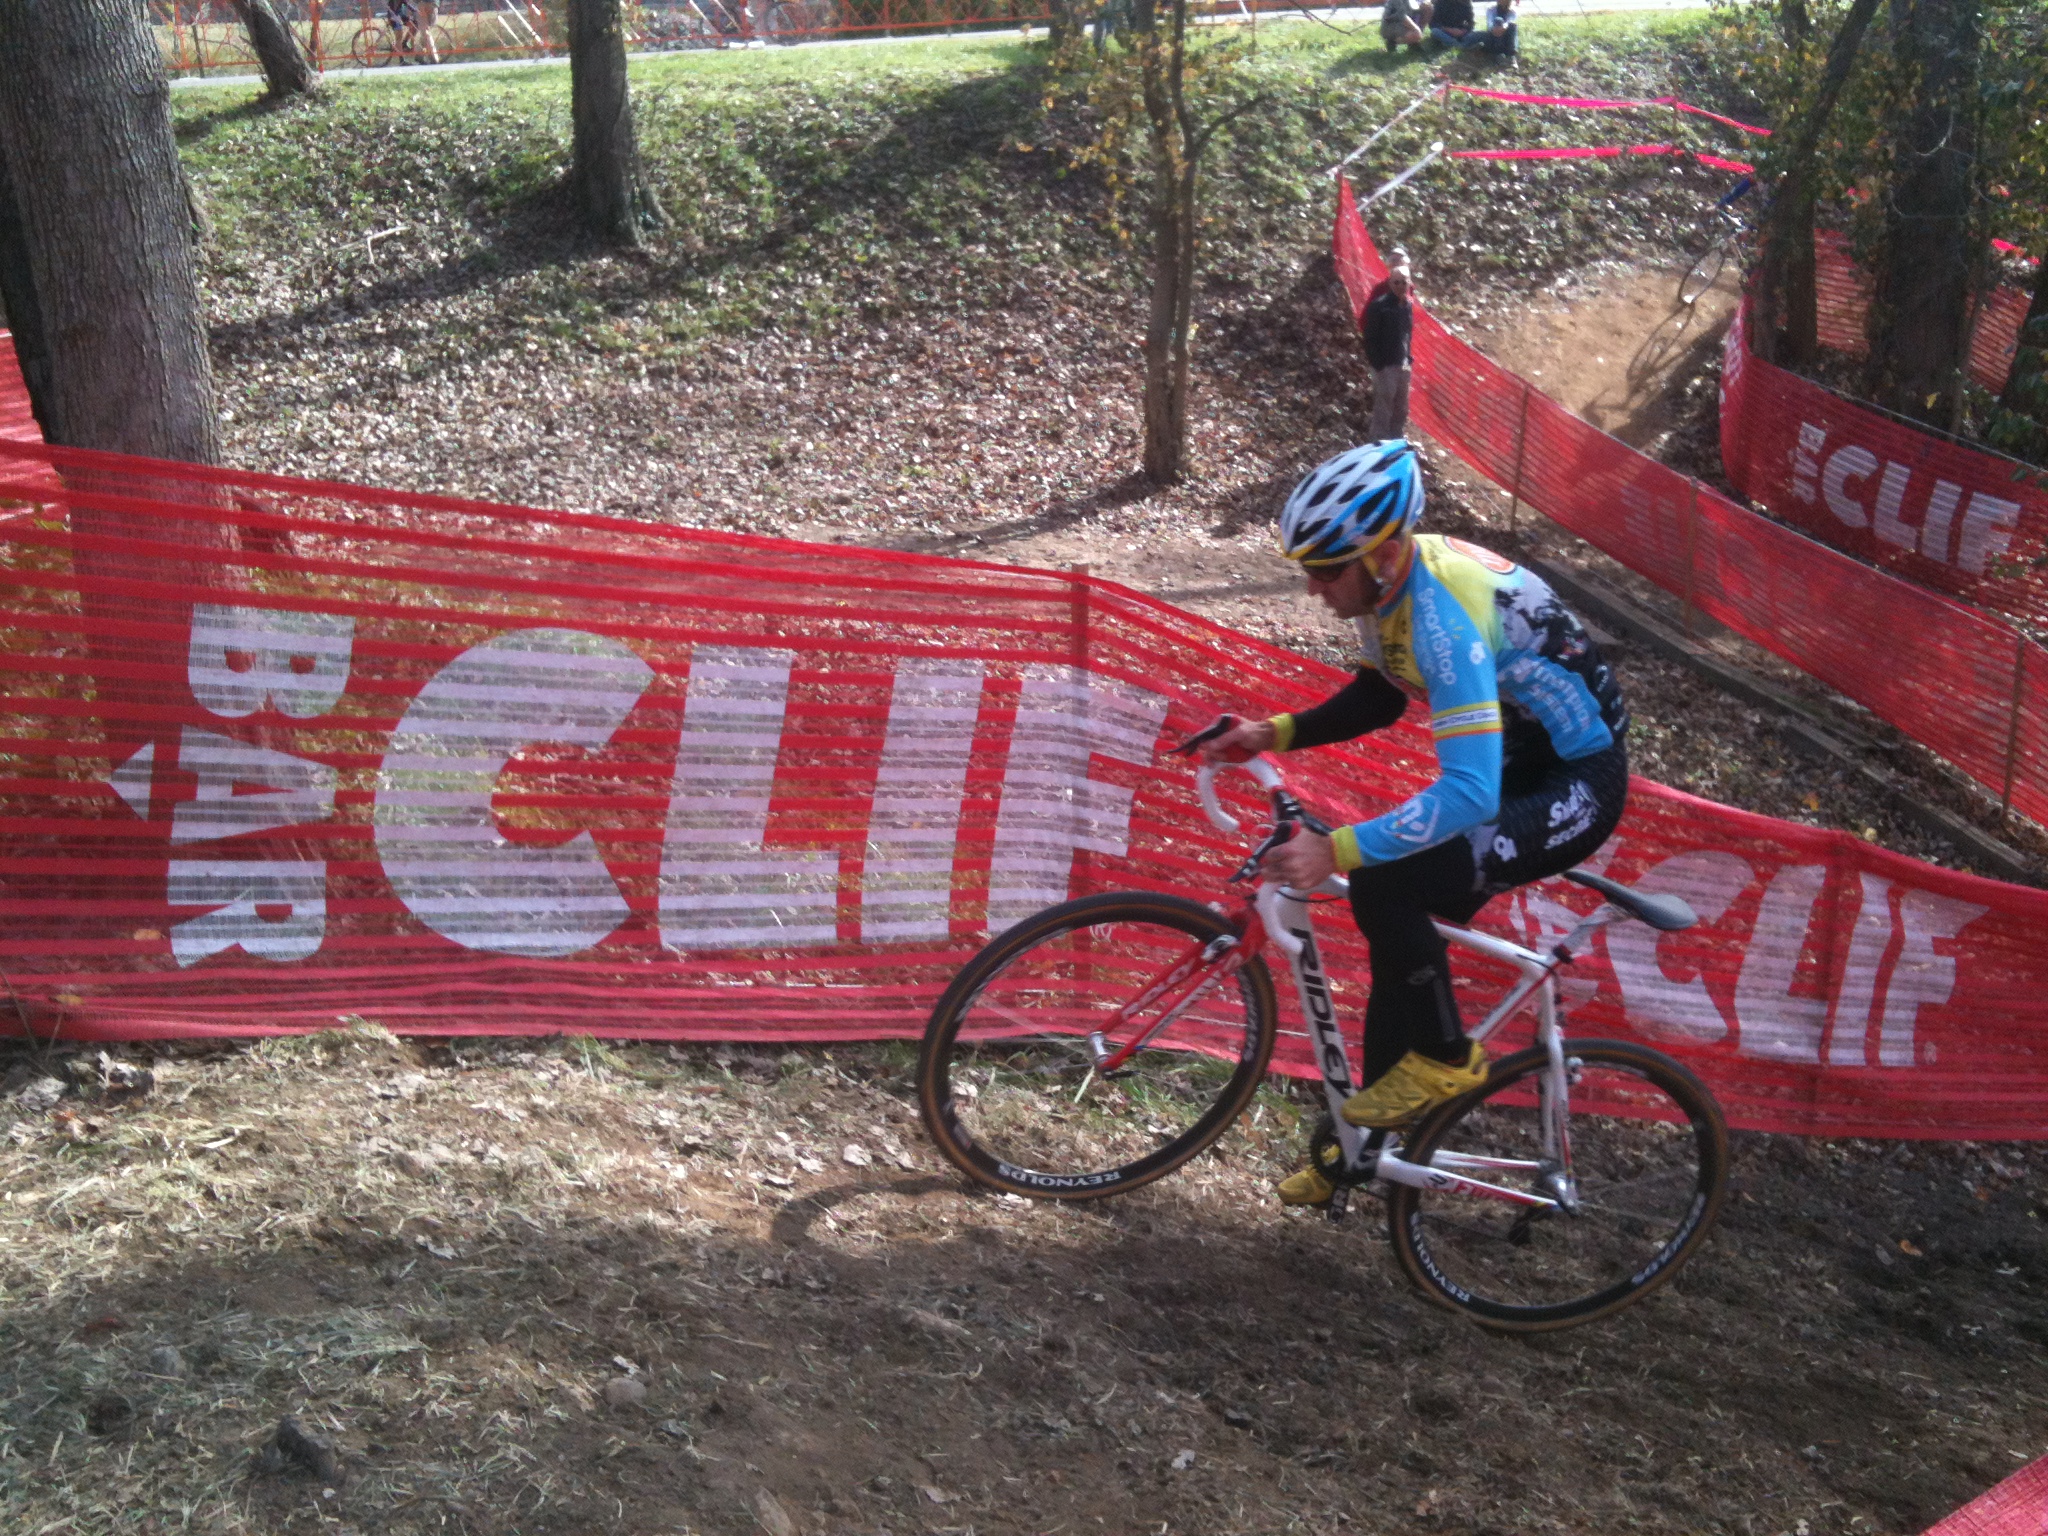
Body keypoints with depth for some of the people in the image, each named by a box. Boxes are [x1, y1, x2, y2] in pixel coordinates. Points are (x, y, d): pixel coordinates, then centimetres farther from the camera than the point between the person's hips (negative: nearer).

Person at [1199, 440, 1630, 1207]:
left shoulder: (1444, 617, -34)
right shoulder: (1388, 580, -6)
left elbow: (1468, 795, -40)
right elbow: (1377, 697, 12)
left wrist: (1338, 851, -43)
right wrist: (1275, 734, -3)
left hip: (1575, 786, -9)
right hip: (1513, 767, 9)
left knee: (1385, 888, -25)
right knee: (1403, 930, 9)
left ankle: (1445, 1058, -1)